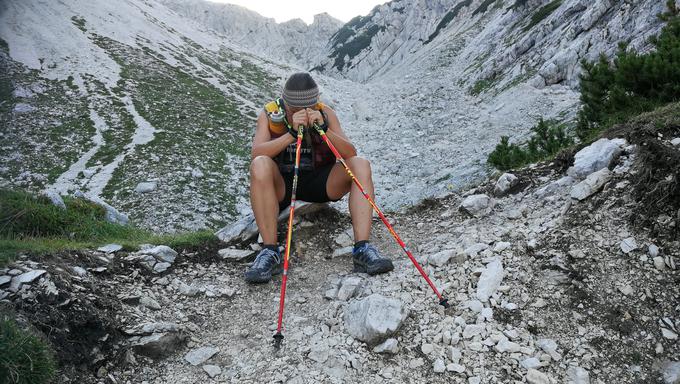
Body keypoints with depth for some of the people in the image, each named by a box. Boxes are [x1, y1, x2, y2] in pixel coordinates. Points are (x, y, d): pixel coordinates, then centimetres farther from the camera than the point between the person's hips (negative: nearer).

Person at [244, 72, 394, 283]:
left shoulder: (325, 113, -4)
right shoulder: (270, 115, -8)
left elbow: (351, 153, -13)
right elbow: (256, 153, -24)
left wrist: (323, 129, -28)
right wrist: (292, 134, -34)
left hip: (319, 183, 2)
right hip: (281, 185, -2)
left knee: (361, 165, -21)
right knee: (260, 165, -34)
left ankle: (362, 250, -30)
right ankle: (270, 252, -31)